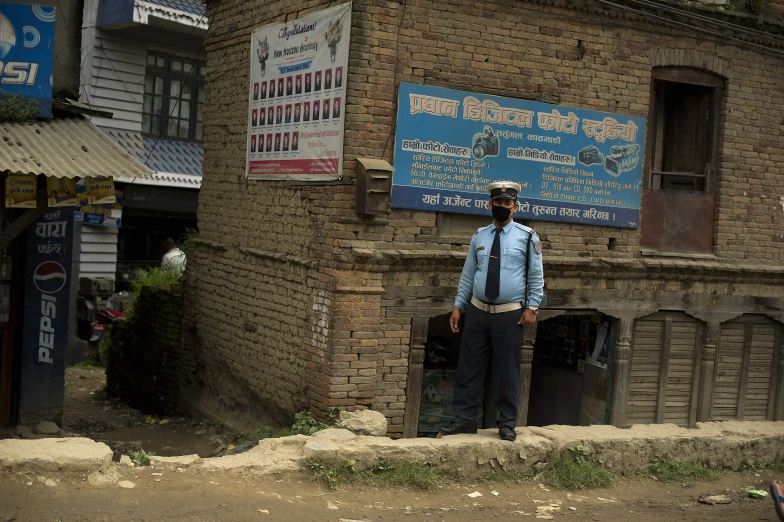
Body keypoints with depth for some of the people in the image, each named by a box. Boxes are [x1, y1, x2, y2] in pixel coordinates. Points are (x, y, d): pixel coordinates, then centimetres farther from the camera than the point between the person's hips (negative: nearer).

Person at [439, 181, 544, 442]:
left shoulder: (527, 236, -1)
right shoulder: (479, 236, 8)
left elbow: (536, 276, 0)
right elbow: (467, 274, 11)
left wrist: (532, 307, -7)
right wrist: (458, 306, 7)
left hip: (510, 315, -3)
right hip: (478, 311, 3)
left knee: (508, 371, 3)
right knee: (468, 367, 5)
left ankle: (507, 424, 15)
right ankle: (464, 419, 15)